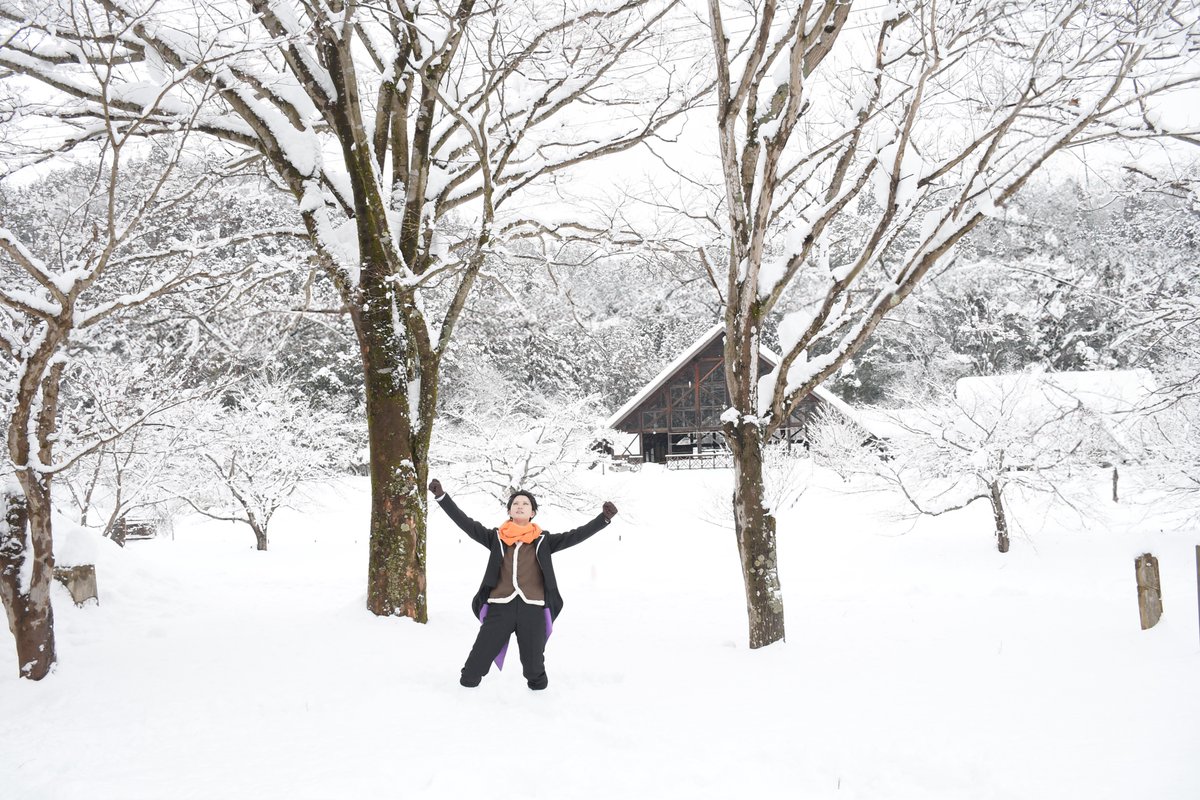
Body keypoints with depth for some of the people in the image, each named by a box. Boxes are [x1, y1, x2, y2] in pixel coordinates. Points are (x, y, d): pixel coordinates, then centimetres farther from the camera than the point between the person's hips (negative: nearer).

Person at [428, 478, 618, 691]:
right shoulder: (496, 538, 10)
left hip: (532, 609, 0)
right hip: (500, 606, 0)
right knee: (479, 656, -4)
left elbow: (574, 536, 3)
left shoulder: (543, 541, 10)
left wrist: (604, 518, -7)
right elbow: (466, 523, 4)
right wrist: (442, 496, -3)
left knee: (533, 662, 10)